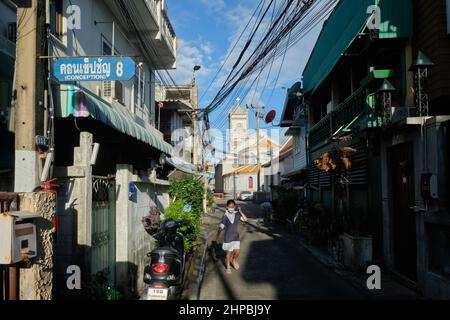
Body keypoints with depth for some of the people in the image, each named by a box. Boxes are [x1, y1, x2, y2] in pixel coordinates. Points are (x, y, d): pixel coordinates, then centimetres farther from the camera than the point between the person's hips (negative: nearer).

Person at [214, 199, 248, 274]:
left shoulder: (237, 214, -5)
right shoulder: (225, 216, -14)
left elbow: (246, 219, -10)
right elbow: (221, 227, -11)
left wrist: (240, 212, -17)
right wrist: (217, 238, -11)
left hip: (236, 236, 3)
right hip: (228, 237, -2)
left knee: (237, 251, -1)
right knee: (229, 252, 9)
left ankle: (234, 260, 33)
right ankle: (228, 266, 30)